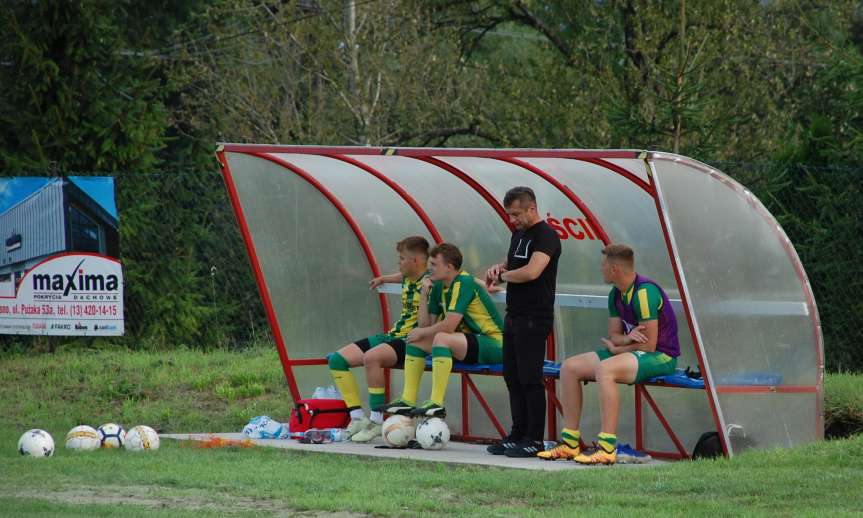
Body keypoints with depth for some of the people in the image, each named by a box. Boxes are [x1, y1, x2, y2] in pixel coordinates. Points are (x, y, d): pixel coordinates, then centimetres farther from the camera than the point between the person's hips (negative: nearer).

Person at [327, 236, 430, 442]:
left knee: (372, 357, -37)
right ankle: (358, 418, -6)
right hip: (391, 336, 10)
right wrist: (383, 279, 49)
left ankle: (377, 421, -28)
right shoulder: (408, 279, 14)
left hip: (410, 341, -10)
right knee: (337, 359, 0)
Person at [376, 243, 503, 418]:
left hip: (493, 344, -10)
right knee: (415, 337, 8)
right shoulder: (439, 287, 8)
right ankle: (408, 401, 0)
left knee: (442, 338, -34)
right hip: (470, 341, 10)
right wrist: (424, 293, 0)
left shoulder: (464, 283, -18)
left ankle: (436, 404, -35)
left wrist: (421, 332, -9)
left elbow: (448, 326, -25)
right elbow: (426, 324, 8)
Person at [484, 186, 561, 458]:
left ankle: (535, 440, -4)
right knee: (513, 378, 11)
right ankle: (518, 434, 18)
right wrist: (499, 268, 7)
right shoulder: (518, 234, 17)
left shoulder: (546, 236, -13)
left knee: (530, 379, -8)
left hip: (534, 320, -9)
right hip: (514, 316, 9)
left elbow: (531, 271, -26)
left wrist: (502, 276, -9)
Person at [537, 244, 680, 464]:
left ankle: (607, 447, -37)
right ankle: (570, 443, 1)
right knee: (569, 368, 1)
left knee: (604, 369, -36)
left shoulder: (644, 292, -21)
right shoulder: (616, 295, 9)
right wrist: (627, 339, -14)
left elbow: (649, 345, -22)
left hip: (661, 357, -10)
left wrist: (617, 348, -7)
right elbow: (614, 335, 11)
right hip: (631, 352, 10)